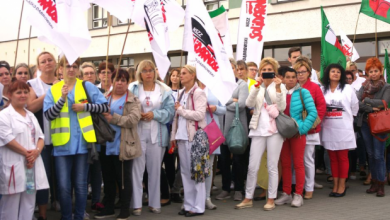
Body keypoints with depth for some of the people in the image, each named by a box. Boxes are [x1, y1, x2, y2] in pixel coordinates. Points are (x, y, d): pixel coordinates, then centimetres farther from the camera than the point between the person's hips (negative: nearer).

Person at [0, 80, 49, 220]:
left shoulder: (31, 115, 18)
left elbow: (40, 136, 14)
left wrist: (37, 151, -6)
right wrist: (26, 153, -15)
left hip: (32, 163, 7)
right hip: (14, 166, -7)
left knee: (29, 204, 9)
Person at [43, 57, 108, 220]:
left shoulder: (87, 86, 4)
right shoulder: (53, 90, 6)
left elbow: (104, 107, 1)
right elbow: (49, 115, -5)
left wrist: (85, 106, -11)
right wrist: (62, 98, -17)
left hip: (82, 143, 0)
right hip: (62, 144, 0)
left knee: (81, 185, 8)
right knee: (64, 186, 4)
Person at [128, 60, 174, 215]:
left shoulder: (164, 90, 4)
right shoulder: (133, 88, 4)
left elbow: (170, 111, -2)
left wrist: (155, 114, -15)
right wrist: (137, 115, -15)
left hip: (157, 134, 1)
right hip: (137, 133, -1)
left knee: (155, 169, 8)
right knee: (137, 168, -2)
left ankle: (154, 203, 18)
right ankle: (136, 204, 6)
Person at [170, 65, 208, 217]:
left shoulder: (199, 93, -6)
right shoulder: (181, 93, 15)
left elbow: (200, 115, -18)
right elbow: (176, 116, 16)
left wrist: (181, 109, -9)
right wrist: (173, 136, 11)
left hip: (194, 137, -7)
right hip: (182, 137, 7)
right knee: (185, 172, 10)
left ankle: (198, 207, 4)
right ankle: (188, 204, 17)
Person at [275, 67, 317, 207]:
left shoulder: (303, 92, -3)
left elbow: (313, 113, -7)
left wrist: (302, 128, -12)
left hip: (298, 132, -3)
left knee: (298, 163, 1)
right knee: (285, 164, 8)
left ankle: (298, 195, 8)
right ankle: (286, 193, 17)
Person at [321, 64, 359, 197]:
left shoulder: (348, 89, 2)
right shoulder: (322, 90, 6)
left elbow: (355, 107, 7)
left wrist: (349, 119, 9)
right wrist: (320, 120, 1)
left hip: (344, 129, -2)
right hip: (328, 129, 2)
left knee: (343, 158, 3)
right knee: (333, 158, 7)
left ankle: (342, 185, 9)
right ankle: (335, 185, 14)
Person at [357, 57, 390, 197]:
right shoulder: (364, 87, 8)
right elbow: (357, 102, -4)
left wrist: (366, 100, -9)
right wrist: (371, 108, -16)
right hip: (365, 123, 4)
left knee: (378, 155, -5)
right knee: (370, 155, 10)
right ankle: (374, 182, 18)